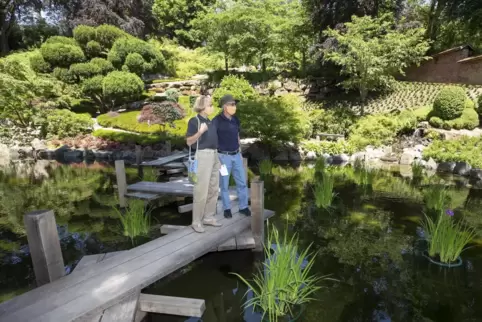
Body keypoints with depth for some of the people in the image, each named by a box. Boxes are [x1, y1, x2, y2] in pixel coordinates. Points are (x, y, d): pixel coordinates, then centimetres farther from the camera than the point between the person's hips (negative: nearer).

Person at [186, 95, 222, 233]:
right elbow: (189, 142, -10)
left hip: (214, 155, 8)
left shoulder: (210, 122, 16)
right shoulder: (194, 121, -6)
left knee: (214, 189, 10)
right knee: (202, 190, -6)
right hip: (203, 155, -8)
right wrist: (200, 132, -23)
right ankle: (196, 221, 3)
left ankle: (208, 217, 21)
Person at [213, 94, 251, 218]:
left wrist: (240, 153, 15)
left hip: (236, 155, 5)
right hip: (223, 156, -5)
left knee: (242, 182, 6)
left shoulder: (235, 120, 5)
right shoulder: (216, 121, -15)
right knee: (224, 184, 5)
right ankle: (227, 208, 20)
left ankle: (243, 207, 19)